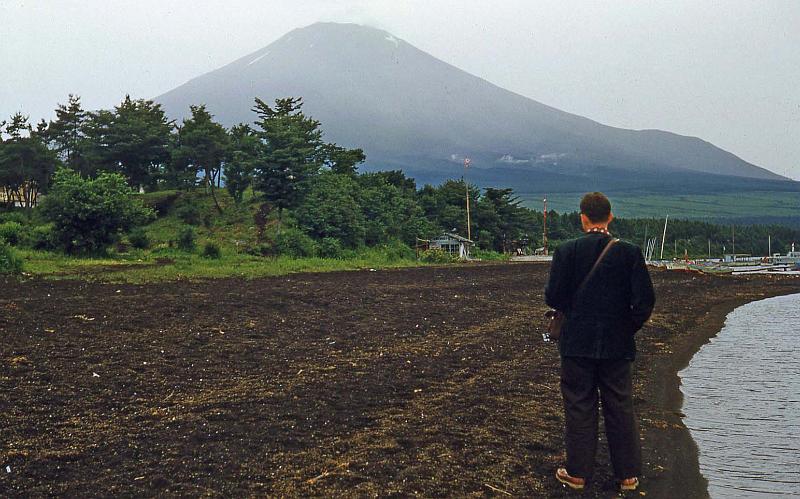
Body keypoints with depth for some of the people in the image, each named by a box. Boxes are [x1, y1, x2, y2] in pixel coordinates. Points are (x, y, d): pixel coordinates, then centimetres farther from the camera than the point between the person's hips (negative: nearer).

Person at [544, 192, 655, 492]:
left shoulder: (567, 251, -9)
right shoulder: (629, 252, -6)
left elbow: (553, 298, -9)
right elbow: (645, 299, -7)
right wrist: (630, 326, 8)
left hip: (577, 343, -1)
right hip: (617, 344, 1)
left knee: (579, 407, 9)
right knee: (620, 408, 11)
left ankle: (578, 473, 16)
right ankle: (628, 474, 19)